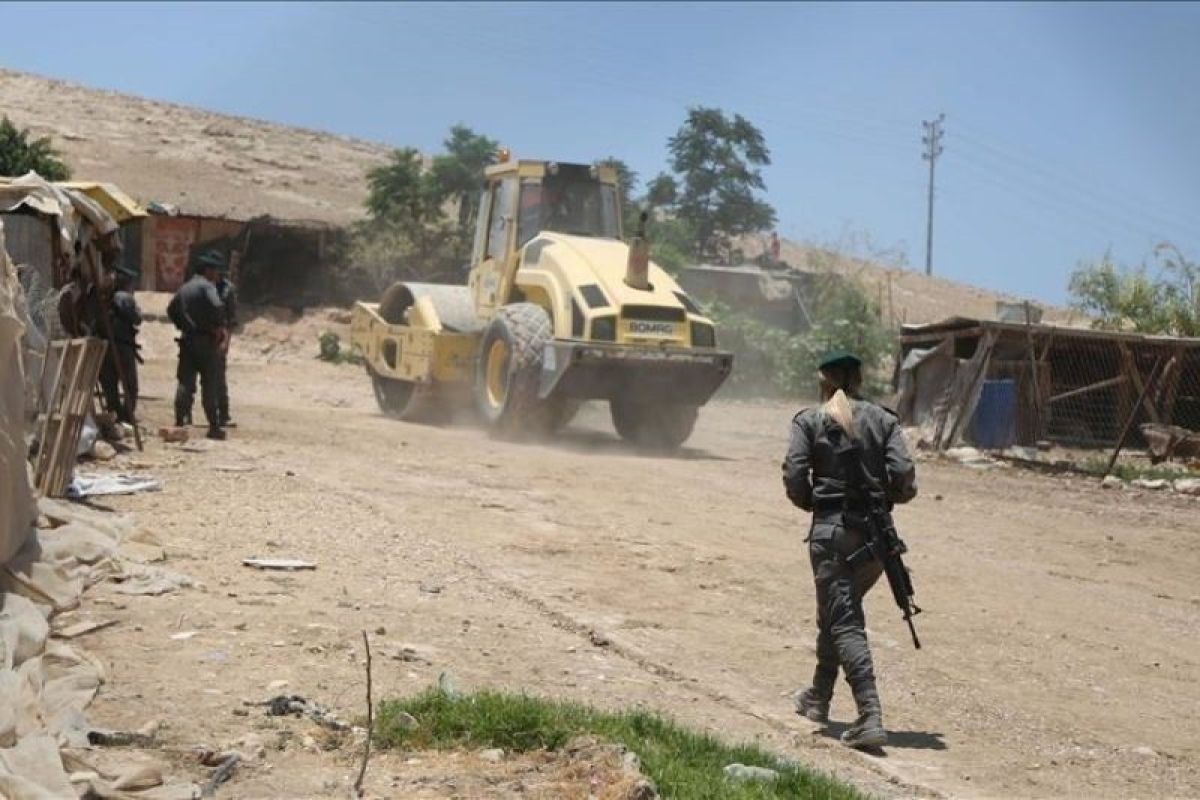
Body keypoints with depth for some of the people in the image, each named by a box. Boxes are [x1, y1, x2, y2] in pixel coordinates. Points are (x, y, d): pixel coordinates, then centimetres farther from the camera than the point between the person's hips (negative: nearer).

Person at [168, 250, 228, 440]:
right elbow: (217, 307, -27)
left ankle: (180, 422, 5)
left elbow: (171, 309, 25)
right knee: (210, 385, -1)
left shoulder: (185, 288, 14)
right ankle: (214, 427, 1)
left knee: (185, 382, 8)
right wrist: (219, 328, -15)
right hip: (206, 340, -7)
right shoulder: (206, 286, -11)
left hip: (187, 339, 7)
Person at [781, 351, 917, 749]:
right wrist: (884, 499, 13)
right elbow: (903, 474, -6)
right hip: (876, 534, 4)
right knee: (836, 612, 22)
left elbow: (794, 478, -10)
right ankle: (819, 696, 36)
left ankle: (870, 716, -19)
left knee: (844, 622, -5)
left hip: (831, 532, -4)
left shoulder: (809, 422, -1)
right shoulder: (882, 419, 5)